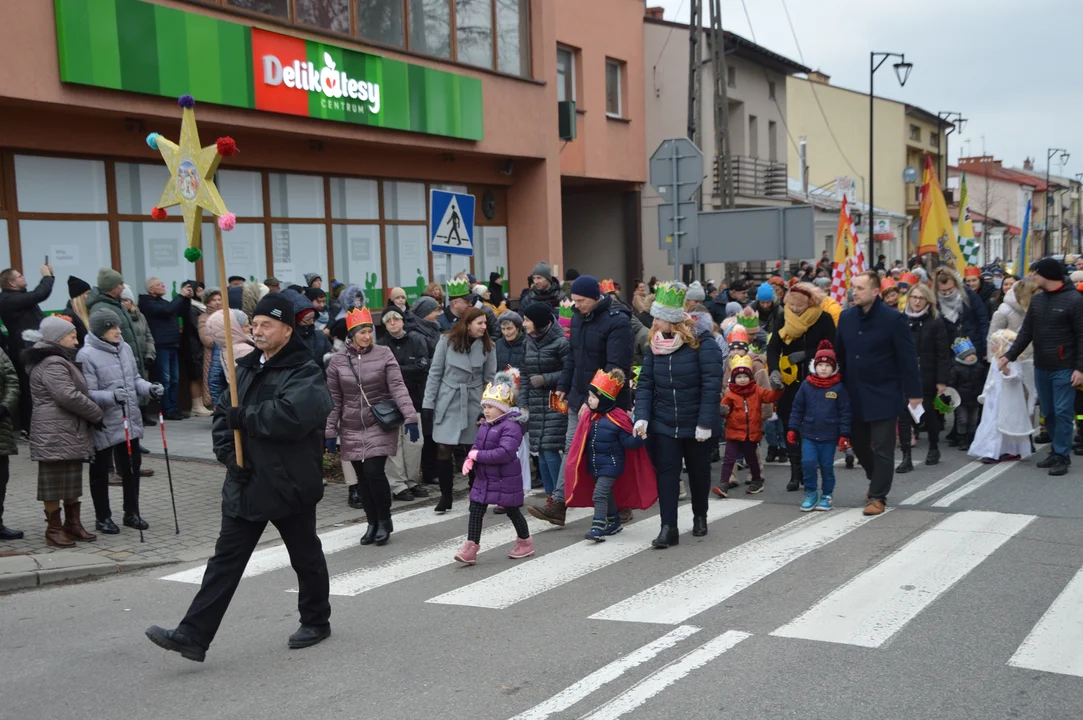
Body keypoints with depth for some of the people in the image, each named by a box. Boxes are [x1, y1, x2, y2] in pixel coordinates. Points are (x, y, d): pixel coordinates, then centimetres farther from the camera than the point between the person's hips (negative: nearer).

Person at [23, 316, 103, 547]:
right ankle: (54, 529, 5)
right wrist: (96, 413, -13)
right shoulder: (52, 364, -16)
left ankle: (73, 524, 23)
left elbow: (76, 393, 25)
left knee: (72, 480, 15)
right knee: (55, 481, -2)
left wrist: (91, 415, 13)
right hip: (55, 435, -11)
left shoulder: (60, 361, 19)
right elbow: (69, 396, -24)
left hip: (71, 433, 11)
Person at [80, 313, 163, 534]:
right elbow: (88, 394, -19)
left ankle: (131, 513, 30)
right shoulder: (86, 355, -16)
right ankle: (103, 518, 23)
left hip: (129, 421, 6)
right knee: (100, 472, 9)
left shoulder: (125, 348, 4)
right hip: (103, 425, -6)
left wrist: (149, 388, -6)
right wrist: (112, 396, -34)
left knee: (132, 467, 15)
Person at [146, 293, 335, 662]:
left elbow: (291, 415, -31)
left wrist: (242, 417, -19)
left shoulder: (305, 373, -12)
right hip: (247, 483, 6)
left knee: (306, 556, 11)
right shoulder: (247, 368, 12)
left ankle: (316, 621, 31)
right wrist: (228, 451, -5)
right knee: (226, 558, 4)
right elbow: (222, 414, 13)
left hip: (289, 483, -6)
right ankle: (193, 636, 4)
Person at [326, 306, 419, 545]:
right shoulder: (338, 360, 1)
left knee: (374, 472, -12)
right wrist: (330, 431, 3)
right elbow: (333, 399, 5)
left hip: (380, 425, -2)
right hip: (352, 429, 3)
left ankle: (384, 521, 7)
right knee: (362, 477, 7)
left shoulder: (384, 354, -4)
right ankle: (372, 523, 23)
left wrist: (410, 417, -20)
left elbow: (398, 387, -10)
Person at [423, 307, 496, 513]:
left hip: (474, 403, 1)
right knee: (443, 450, -3)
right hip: (448, 402, -1)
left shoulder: (487, 346, -2)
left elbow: (490, 378, 2)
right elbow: (435, 373, -1)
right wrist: (429, 401, -3)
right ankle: (445, 495, 11)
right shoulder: (447, 341, -7)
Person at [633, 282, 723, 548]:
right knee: (666, 472, -1)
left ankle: (700, 517, 36)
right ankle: (668, 527, 3)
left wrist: (705, 423, -20)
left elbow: (711, 385, -18)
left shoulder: (702, 343, -16)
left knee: (699, 471, 15)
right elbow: (645, 383, 0)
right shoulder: (656, 344, -1)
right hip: (663, 424, 3)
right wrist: (641, 417, -12)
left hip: (696, 424, -3)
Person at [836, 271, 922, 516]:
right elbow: (840, 354, 11)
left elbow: (907, 357, -11)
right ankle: (877, 480, 39)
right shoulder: (846, 317, 4)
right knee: (858, 441, 15)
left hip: (883, 395, -5)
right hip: (855, 394, 6)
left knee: (882, 448, 0)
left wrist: (913, 392, -12)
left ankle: (878, 497, 9)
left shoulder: (894, 319, -12)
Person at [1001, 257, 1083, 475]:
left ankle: (1061, 456, 5)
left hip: (1064, 369, -6)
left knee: (1062, 413, -3)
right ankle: (1056, 451, 24)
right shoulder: (1037, 300, 10)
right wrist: (1009, 356, 4)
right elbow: (1026, 332, 13)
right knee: (1048, 413, 12)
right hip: (1041, 367, 7)